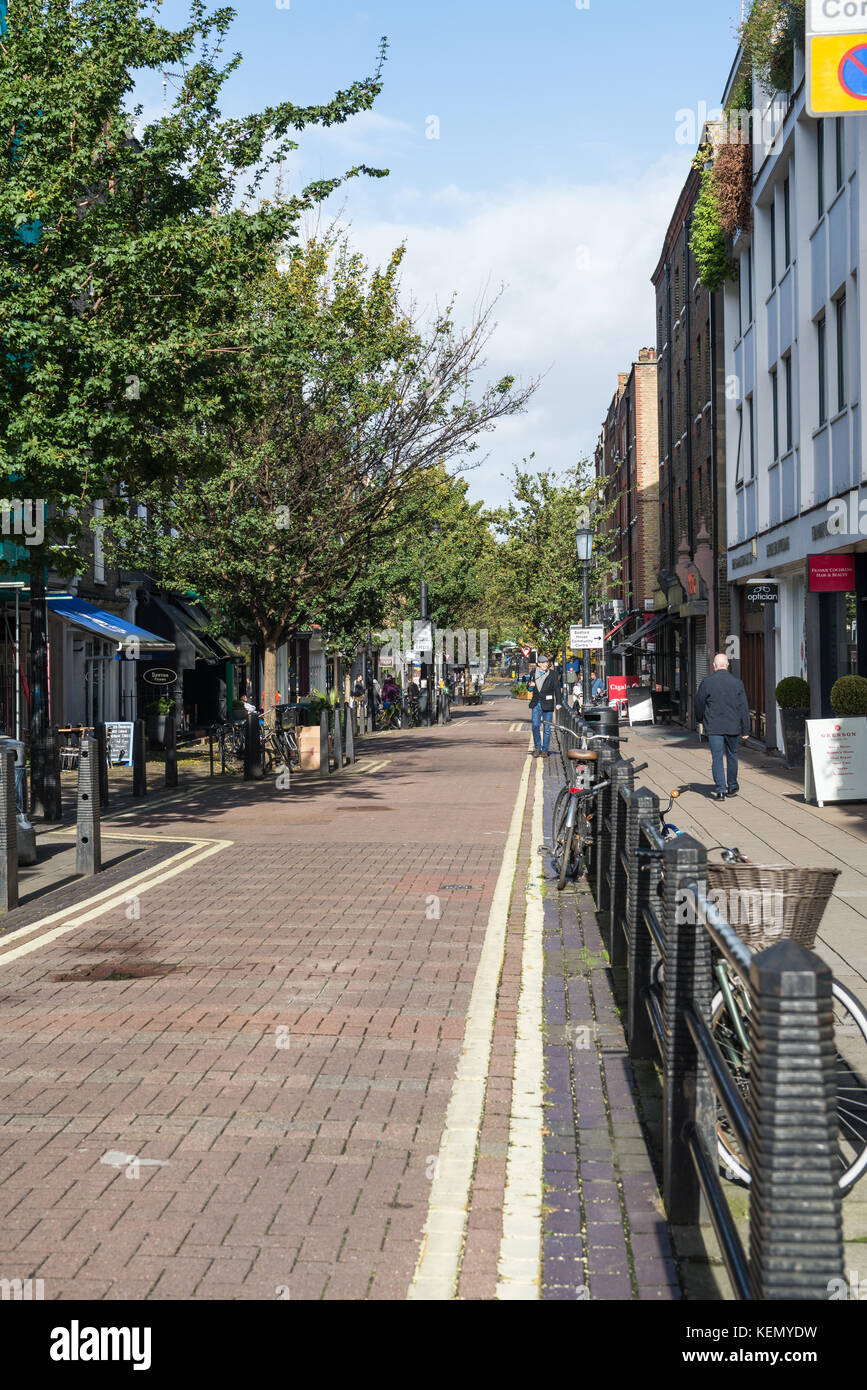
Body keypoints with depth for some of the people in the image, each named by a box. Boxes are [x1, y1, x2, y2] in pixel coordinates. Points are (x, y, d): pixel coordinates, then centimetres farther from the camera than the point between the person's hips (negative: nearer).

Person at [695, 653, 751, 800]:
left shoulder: (707, 682, -5)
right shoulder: (737, 682, 0)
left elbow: (699, 704, 4)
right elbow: (744, 708, 1)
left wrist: (701, 719, 25)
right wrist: (745, 730, 6)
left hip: (714, 727, -2)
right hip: (733, 727, 2)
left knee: (717, 757, -1)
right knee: (732, 755, 18)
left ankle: (720, 790, -8)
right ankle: (732, 787, 28)